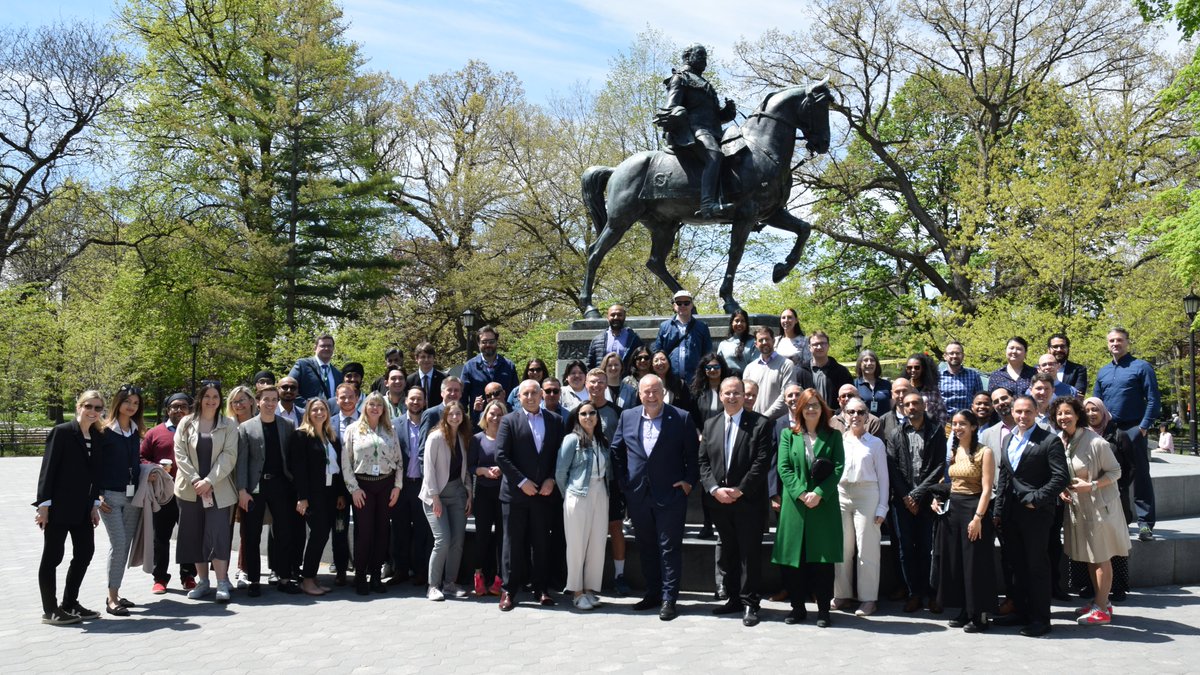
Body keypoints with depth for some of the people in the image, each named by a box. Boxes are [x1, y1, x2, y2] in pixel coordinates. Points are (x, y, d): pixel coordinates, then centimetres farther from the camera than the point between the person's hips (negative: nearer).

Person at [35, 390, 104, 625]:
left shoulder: (97, 436, 8)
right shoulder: (62, 432, -10)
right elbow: (48, 468, -12)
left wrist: (95, 504, 7)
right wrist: (44, 504, -15)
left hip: (82, 507, 7)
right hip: (59, 506, -7)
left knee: (85, 551, 9)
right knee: (52, 556, 2)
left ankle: (70, 603, 21)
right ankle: (50, 610, 9)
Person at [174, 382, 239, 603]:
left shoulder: (228, 425, 4)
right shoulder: (186, 423, 8)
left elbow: (229, 456, -3)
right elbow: (180, 454, 1)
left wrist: (209, 481, -13)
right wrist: (195, 480, -11)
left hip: (218, 489, -2)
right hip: (190, 489, 2)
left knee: (218, 534, -10)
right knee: (195, 535, 5)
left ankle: (222, 582, -7)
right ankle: (202, 581, 16)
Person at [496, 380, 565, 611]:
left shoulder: (555, 421, 8)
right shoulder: (509, 421, 0)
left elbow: (560, 454, 7)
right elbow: (501, 456, -6)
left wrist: (551, 479, -5)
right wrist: (522, 481, -11)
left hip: (544, 491, 2)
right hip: (515, 492, -2)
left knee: (541, 543, 7)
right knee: (514, 542, 2)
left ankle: (541, 588, 16)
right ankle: (509, 590, 9)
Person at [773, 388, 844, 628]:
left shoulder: (833, 435, 7)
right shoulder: (788, 435, 8)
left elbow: (838, 468, -2)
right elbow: (783, 468, 0)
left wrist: (819, 493, -14)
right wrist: (800, 493, -13)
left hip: (824, 505, -1)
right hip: (794, 505, 1)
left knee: (823, 558, 1)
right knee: (793, 557, 3)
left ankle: (823, 608, 10)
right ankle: (798, 607, 15)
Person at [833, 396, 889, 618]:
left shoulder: (875, 443, 4)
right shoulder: (838, 440, 7)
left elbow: (882, 477, 3)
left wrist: (882, 507, -2)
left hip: (867, 494, -2)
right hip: (840, 494, 2)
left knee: (867, 548, -1)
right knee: (842, 547, 8)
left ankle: (868, 598, 8)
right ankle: (841, 593, 19)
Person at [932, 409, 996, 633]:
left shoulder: (984, 452, -8)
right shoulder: (951, 451, 11)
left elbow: (986, 489, -13)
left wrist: (978, 517, -20)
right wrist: (937, 498, 4)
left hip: (974, 508, -7)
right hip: (951, 508, 7)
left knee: (975, 562, -1)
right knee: (954, 561, 10)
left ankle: (980, 615, 8)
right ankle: (965, 611, 20)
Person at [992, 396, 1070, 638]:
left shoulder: (1049, 441, -7)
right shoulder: (1009, 441, 14)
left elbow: (1060, 477, -12)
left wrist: (1036, 499, -17)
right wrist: (998, 510, 12)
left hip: (1036, 513, -6)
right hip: (1011, 514, 6)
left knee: (1037, 566, 1)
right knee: (1018, 565, 13)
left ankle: (1040, 619, 9)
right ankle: (1021, 611, 24)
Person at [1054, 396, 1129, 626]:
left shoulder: (1095, 442, -19)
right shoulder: (1058, 441, -1)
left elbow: (1115, 472, -12)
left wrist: (1091, 486, -23)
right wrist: (1061, 488, -4)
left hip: (1100, 505, -7)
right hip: (1076, 506, 7)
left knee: (1101, 558, 2)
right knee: (1088, 557, 16)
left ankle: (1101, 609, 9)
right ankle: (1101, 600, 30)